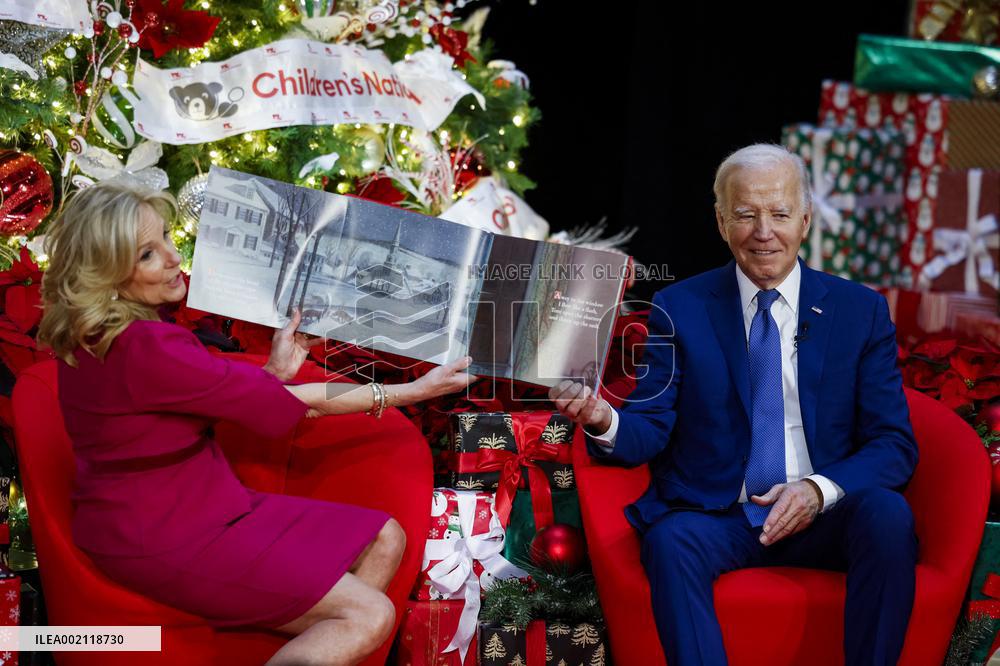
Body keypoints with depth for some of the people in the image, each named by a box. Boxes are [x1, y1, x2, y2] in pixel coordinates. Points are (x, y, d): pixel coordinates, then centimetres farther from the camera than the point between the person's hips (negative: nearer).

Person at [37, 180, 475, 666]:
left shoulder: (100, 334, 5)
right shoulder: (140, 348, -26)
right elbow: (291, 404, -19)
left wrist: (273, 372, -1)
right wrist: (415, 390, -12)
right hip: (163, 541, -10)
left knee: (383, 541, 6)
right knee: (370, 616, -18)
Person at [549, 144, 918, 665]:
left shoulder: (862, 310, 6)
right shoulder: (679, 309, 4)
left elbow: (893, 444, 2)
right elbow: (650, 431, 0)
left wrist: (819, 490, -18)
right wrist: (603, 420, -25)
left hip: (824, 520, 1)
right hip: (715, 518, -1)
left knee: (887, 514, -30)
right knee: (669, 541, -34)